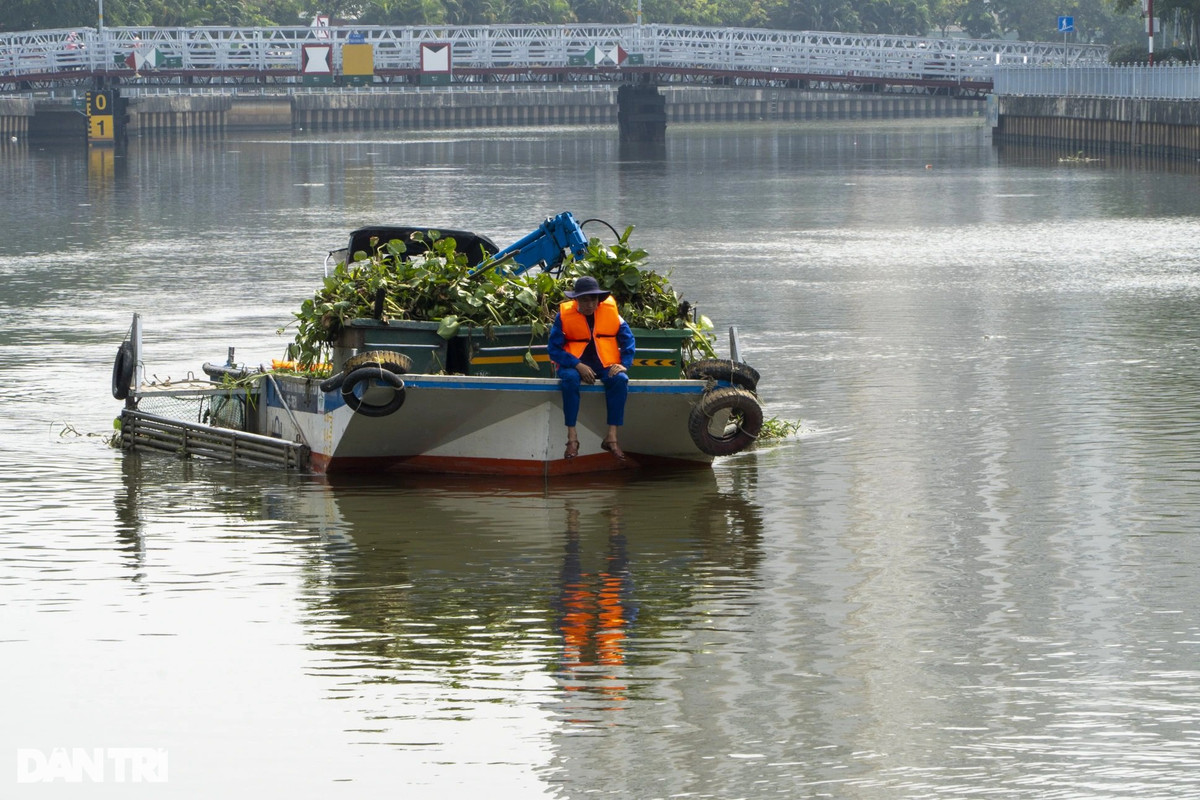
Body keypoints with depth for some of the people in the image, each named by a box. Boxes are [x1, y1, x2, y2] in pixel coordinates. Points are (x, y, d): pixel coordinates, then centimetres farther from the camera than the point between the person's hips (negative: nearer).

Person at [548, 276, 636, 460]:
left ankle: (612, 438, -27)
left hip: (605, 364, 2)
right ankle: (572, 437, -32)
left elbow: (627, 339, 5)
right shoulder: (565, 314, -6)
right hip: (574, 364, -2)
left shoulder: (610, 311, -1)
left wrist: (624, 364, -12)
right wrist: (578, 365, -20)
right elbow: (554, 348, -7)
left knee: (620, 380, -30)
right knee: (570, 379, -37)